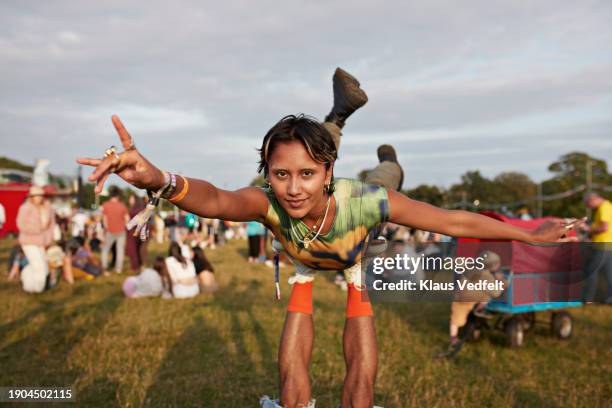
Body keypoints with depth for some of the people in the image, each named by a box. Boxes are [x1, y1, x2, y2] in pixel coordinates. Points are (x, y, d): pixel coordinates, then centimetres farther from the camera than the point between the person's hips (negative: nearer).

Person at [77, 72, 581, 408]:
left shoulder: (363, 201, -41)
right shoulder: (268, 204, -40)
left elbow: (453, 220, -32)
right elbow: (215, 200, -62)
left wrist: (530, 234, -26)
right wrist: (158, 179, -84)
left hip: (354, 267, 0)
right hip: (304, 268, 1)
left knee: (363, 368, -2)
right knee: (291, 365, 0)